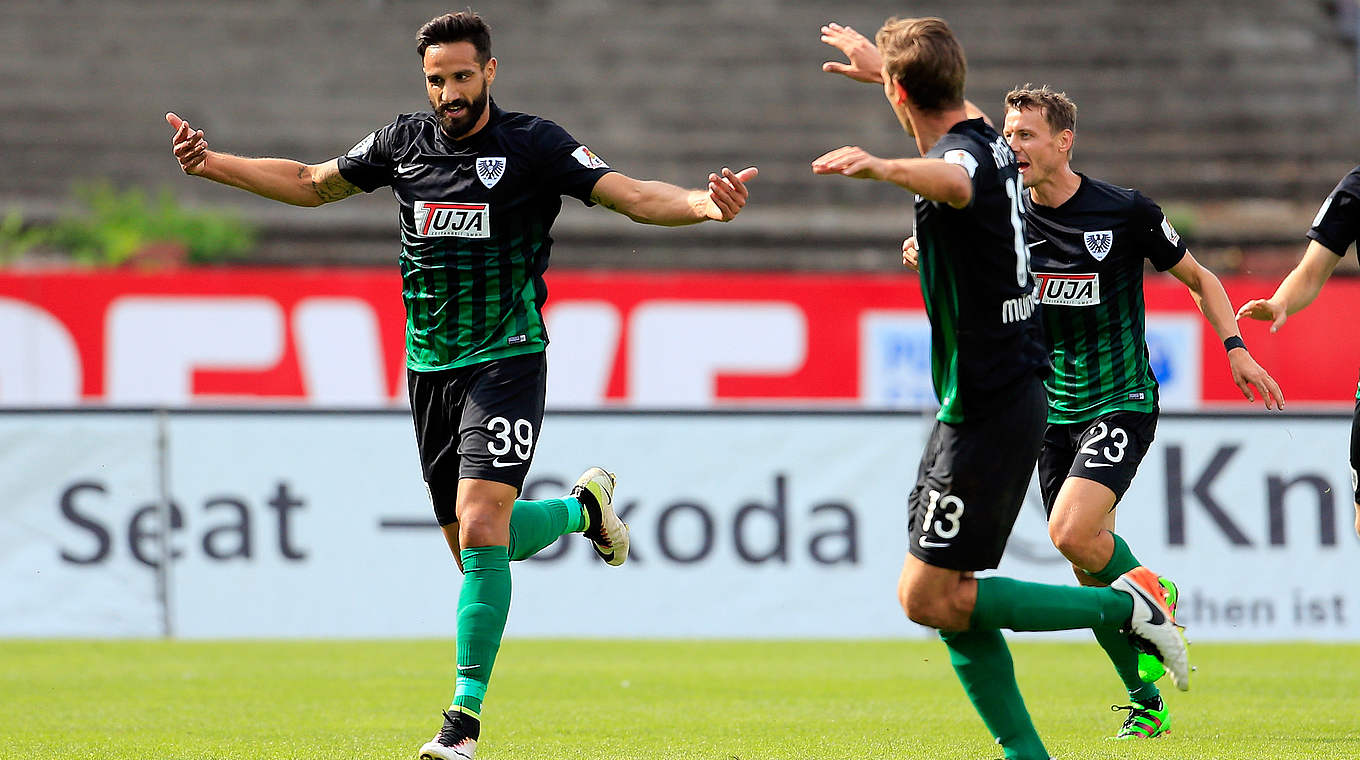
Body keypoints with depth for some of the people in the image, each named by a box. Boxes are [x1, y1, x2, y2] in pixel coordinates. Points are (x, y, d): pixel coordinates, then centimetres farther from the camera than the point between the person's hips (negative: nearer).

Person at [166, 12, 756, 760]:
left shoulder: (533, 144, -7)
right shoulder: (403, 141, 6)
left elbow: (632, 195, -13)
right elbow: (312, 183, 19)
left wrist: (703, 204, -32)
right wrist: (211, 163, 12)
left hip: (506, 359, -5)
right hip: (429, 364, 5)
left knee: (481, 527, -19)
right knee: (473, 544, 9)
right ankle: (582, 508, 41)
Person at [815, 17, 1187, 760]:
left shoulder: (963, 154, -20)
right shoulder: (988, 142, 9)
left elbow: (952, 179, -47)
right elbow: (948, 109, 35)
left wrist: (881, 166, -67)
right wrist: (875, 58, 50)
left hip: (986, 413, -10)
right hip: (1012, 395, 10)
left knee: (928, 598, -8)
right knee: (943, 594, 11)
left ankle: (1125, 604, -5)